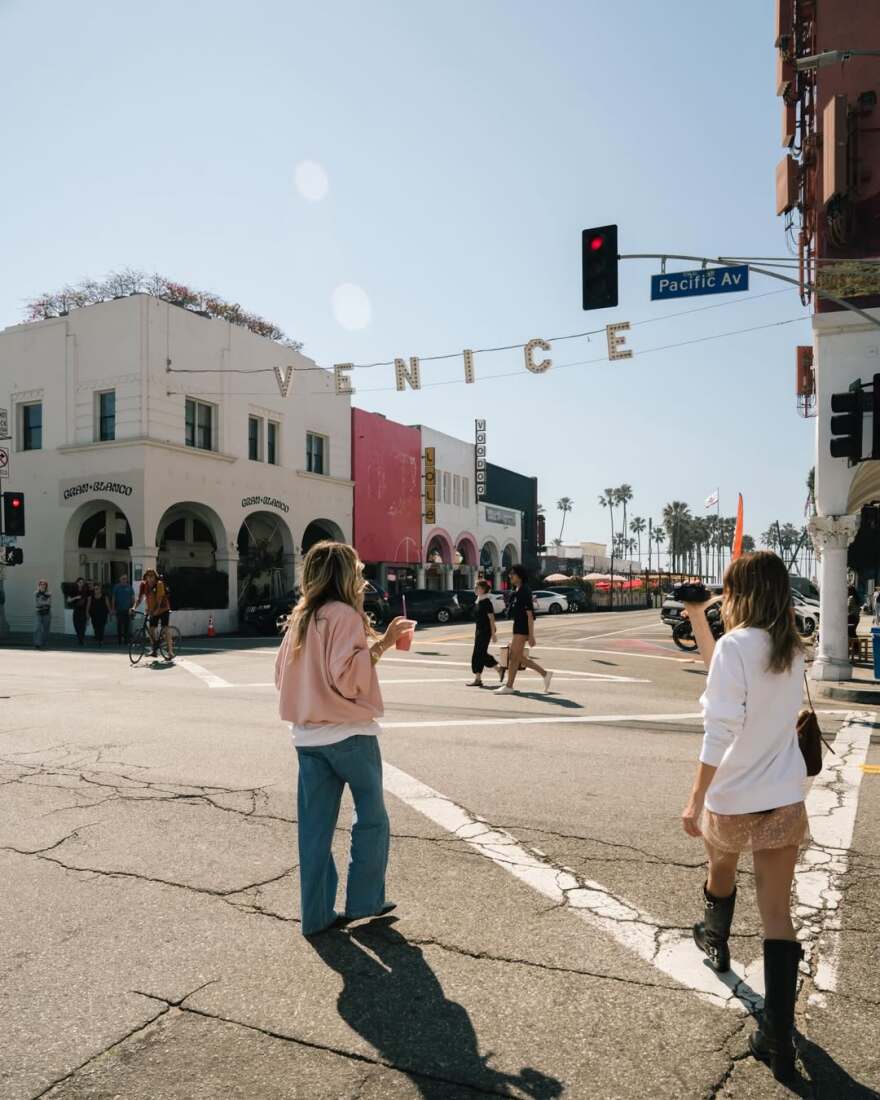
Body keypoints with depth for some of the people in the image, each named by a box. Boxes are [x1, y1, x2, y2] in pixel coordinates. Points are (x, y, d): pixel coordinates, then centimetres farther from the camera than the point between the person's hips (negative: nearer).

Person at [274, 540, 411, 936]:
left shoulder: (300, 617, 9)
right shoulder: (345, 614, -14)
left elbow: (282, 673, 14)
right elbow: (348, 677, -21)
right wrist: (380, 644, -18)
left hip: (307, 736, 7)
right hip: (349, 734, -7)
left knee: (315, 825, 11)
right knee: (371, 817, 11)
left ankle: (316, 913, 17)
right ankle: (364, 900, 17)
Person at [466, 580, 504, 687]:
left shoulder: (486, 602, -15)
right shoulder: (478, 601, 12)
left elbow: (491, 618, -16)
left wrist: (493, 633, -18)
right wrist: (476, 632, 20)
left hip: (485, 631, -9)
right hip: (479, 630, 9)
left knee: (478, 654, -5)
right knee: (482, 654, 12)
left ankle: (478, 679, 2)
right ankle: (499, 668, 24)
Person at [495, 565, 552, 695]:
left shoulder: (524, 592, -15)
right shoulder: (517, 591, 14)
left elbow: (530, 614, -18)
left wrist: (531, 635, -20)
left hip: (522, 629, -10)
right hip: (518, 627, 10)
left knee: (514, 657, -4)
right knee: (519, 657, 13)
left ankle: (509, 686, 4)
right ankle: (545, 674, 22)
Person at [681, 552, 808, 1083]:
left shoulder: (735, 645, -18)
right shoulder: (792, 650, 2)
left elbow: (721, 730, -23)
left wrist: (696, 799, -18)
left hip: (732, 797, -4)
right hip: (785, 798, 4)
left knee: (722, 871, 27)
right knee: (778, 913, 7)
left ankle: (716, 941, 54)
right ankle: (778, 1037, 7)